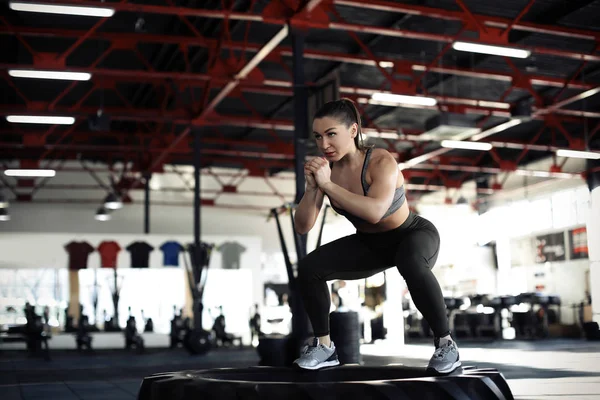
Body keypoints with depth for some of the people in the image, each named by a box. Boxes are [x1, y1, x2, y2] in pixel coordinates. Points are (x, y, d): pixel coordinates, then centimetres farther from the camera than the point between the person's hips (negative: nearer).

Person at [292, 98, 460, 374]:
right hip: (369, 244, 5)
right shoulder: (325, 168, -14)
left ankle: (445, 343, -19)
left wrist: (327, 185, -43)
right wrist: (312, 188, -30)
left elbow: (375, 212, -46)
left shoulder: (381, 161, -28)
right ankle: (324, 345, 6)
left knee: (412, 266, -40)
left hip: (413, 235, -5)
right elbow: (302, 227, -15)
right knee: (308, 268, -12)